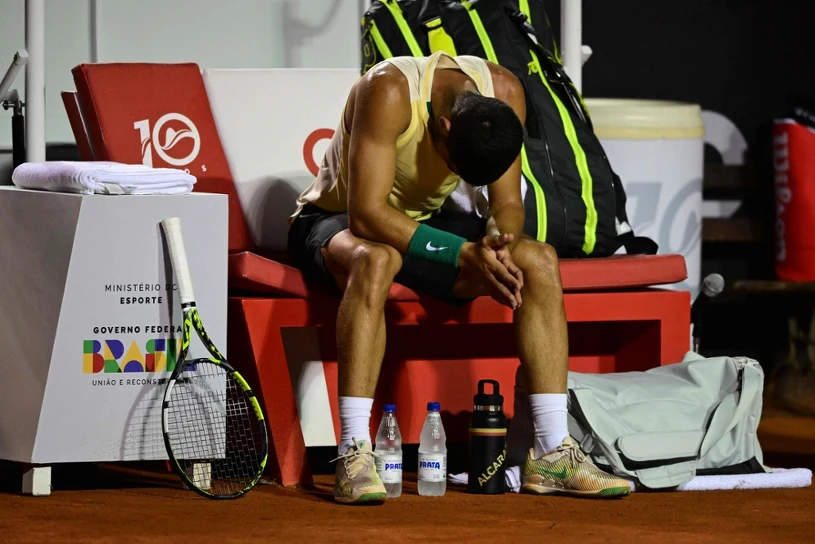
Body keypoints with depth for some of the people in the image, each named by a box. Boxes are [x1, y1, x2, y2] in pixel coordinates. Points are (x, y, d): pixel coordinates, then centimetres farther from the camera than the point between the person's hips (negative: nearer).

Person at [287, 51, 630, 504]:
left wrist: (499, 241, -33)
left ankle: (553, 454, -16)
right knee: (376, 260, -41)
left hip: (423, 221, 6)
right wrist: (467, 254, -40)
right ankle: (355, 456, -42)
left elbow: (509, 204, -10)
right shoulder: (389, 90, -33)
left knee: (539, 261, -16)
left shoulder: (503, 93, -15)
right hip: (336, 220, -6)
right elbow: (366, 214, -36)